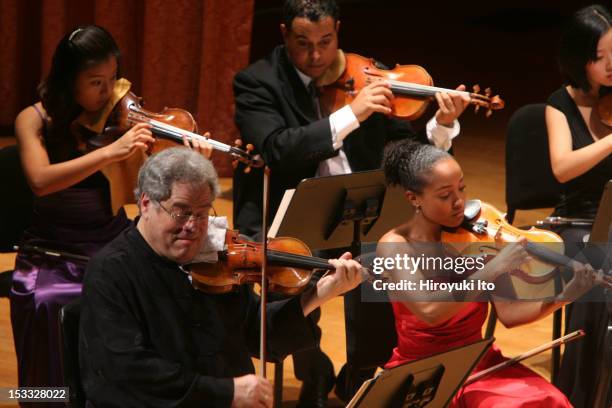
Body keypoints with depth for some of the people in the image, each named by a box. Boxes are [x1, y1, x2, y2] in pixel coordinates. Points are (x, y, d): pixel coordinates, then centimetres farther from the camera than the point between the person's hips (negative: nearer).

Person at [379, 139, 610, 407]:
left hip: (478, 363, 4)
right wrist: (494, 270, -32)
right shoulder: (394, 246, -13)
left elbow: (507, 313, -8)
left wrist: (562, 297, -24)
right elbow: (429, 310, -30)